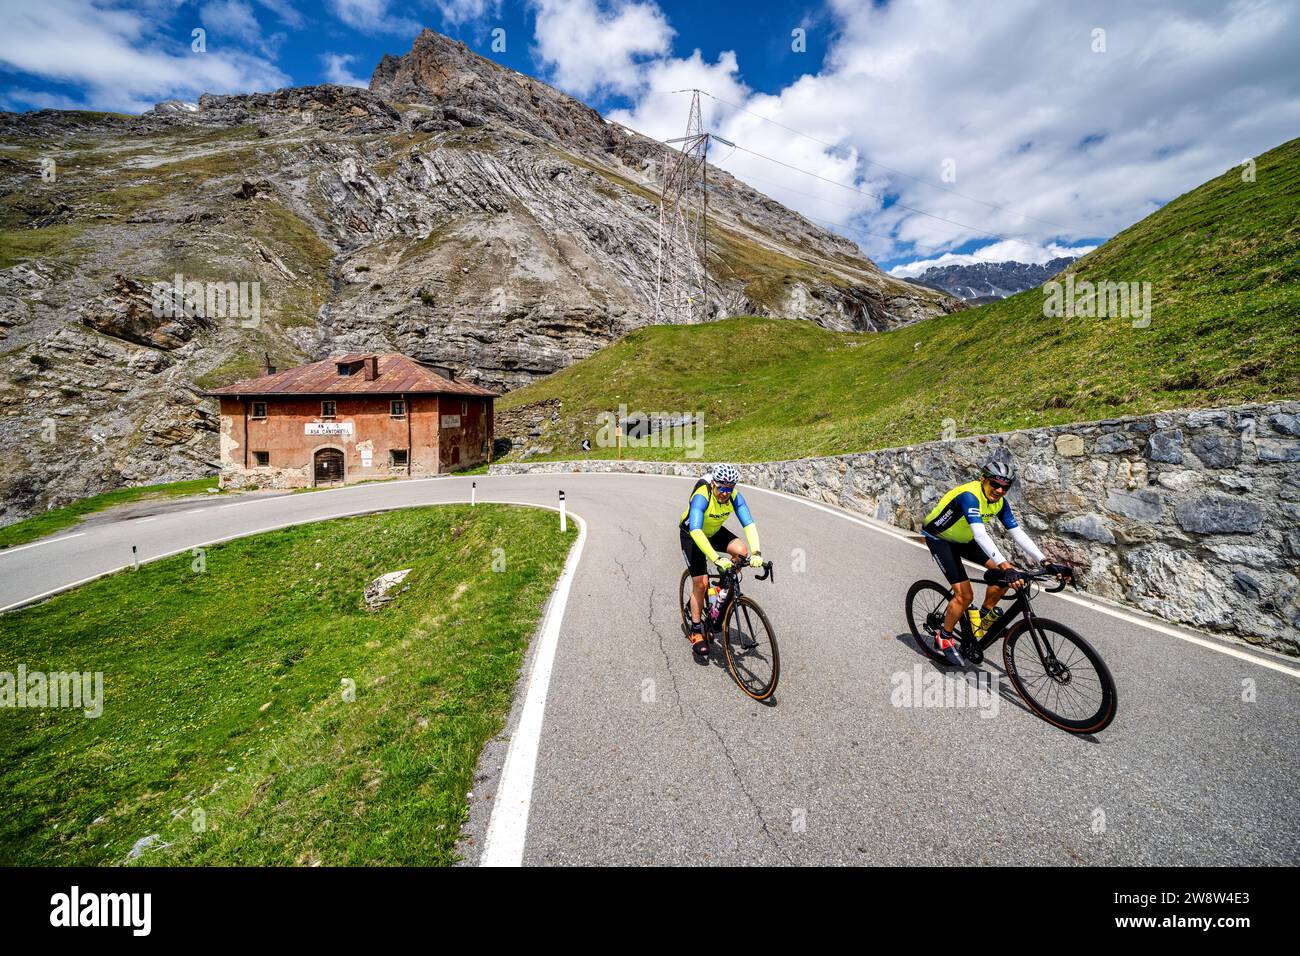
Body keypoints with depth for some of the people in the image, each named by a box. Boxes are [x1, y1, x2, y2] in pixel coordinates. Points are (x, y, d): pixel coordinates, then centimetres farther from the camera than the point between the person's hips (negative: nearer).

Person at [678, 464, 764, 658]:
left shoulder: (735, 497, -22)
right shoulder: (701, 497, -36)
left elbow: (749, 523, -30)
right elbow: (696, 531, -47)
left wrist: (756, 552, -46)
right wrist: (716, 558, -56)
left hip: (715, 532, 4)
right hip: (692, 536, -4)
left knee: (741, 551, -22)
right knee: (700, 583, -9)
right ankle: (696, 632, 6)